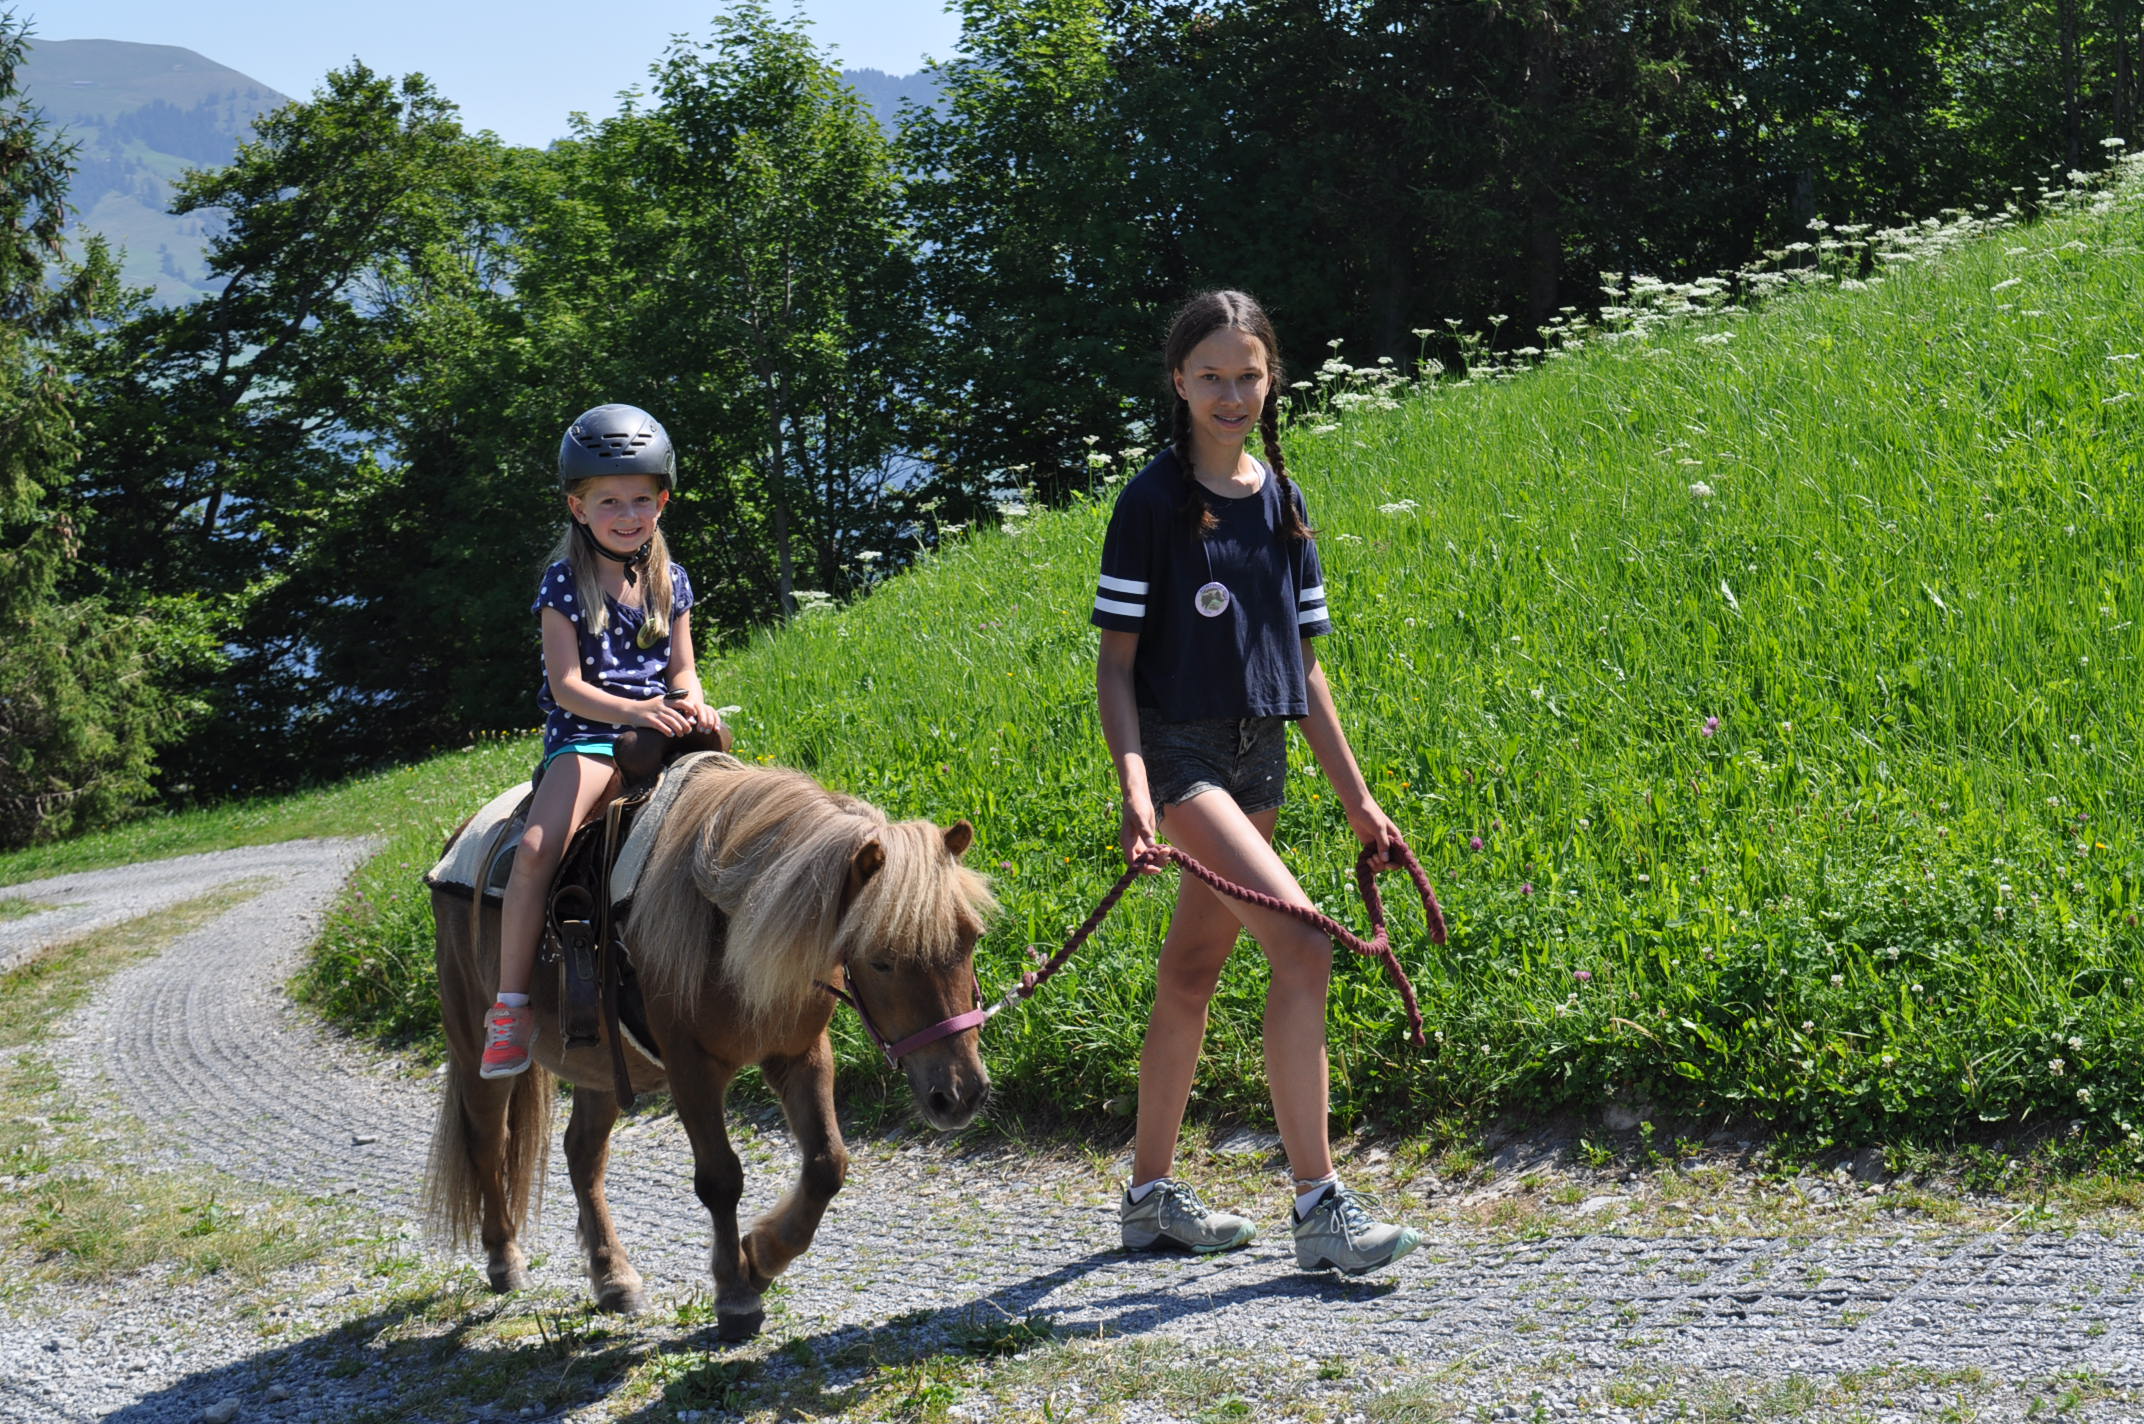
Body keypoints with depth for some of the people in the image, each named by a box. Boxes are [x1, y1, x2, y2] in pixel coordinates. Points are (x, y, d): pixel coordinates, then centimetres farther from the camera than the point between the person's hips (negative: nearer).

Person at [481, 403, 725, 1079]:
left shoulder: (671, 581, 12)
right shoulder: (565, 583, -1)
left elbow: (682, 671, 14)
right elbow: (566, 685, -9)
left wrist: (692, 702, -11)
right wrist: (632, 711, -26)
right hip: (584, 737, -4)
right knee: (537, 849, -29)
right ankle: (511, 1004, -21)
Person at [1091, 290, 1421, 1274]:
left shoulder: (1282, 501, 11)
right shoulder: (1154, 502, -7)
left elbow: (1304, 664, 15)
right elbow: (1116, 660, -8)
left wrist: (1356, 797, 13)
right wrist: (1133, 787, -22)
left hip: (1259, 759, 7)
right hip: (1181, 751, -6)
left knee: (1190, 973, 14)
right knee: (1304, 947, -20)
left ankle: (1150, 1195, 25)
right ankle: (1318, 1207, -18)